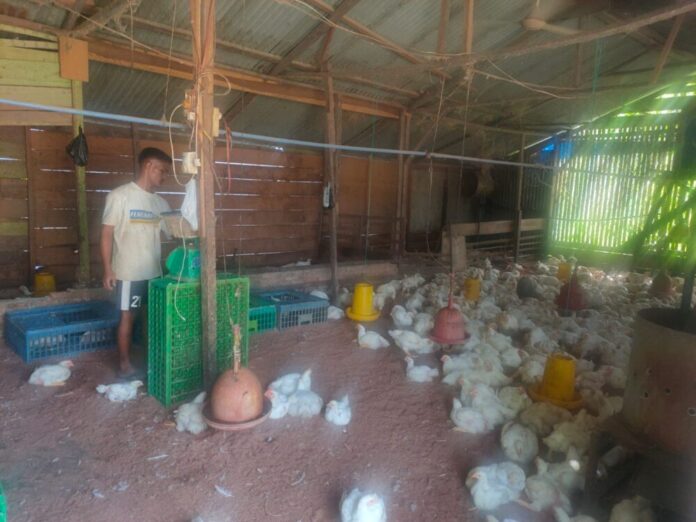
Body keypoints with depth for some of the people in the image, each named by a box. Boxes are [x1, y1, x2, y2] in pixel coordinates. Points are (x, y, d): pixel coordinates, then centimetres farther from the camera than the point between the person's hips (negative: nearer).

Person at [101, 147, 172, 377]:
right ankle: (125, 363, 17)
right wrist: (108, 269, -11)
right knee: (128, 316, 4)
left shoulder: (160, 202, 8)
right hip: (128, 272, -5)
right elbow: (107, 233, -8)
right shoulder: (119, 196, -9)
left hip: (154, 271, 6)